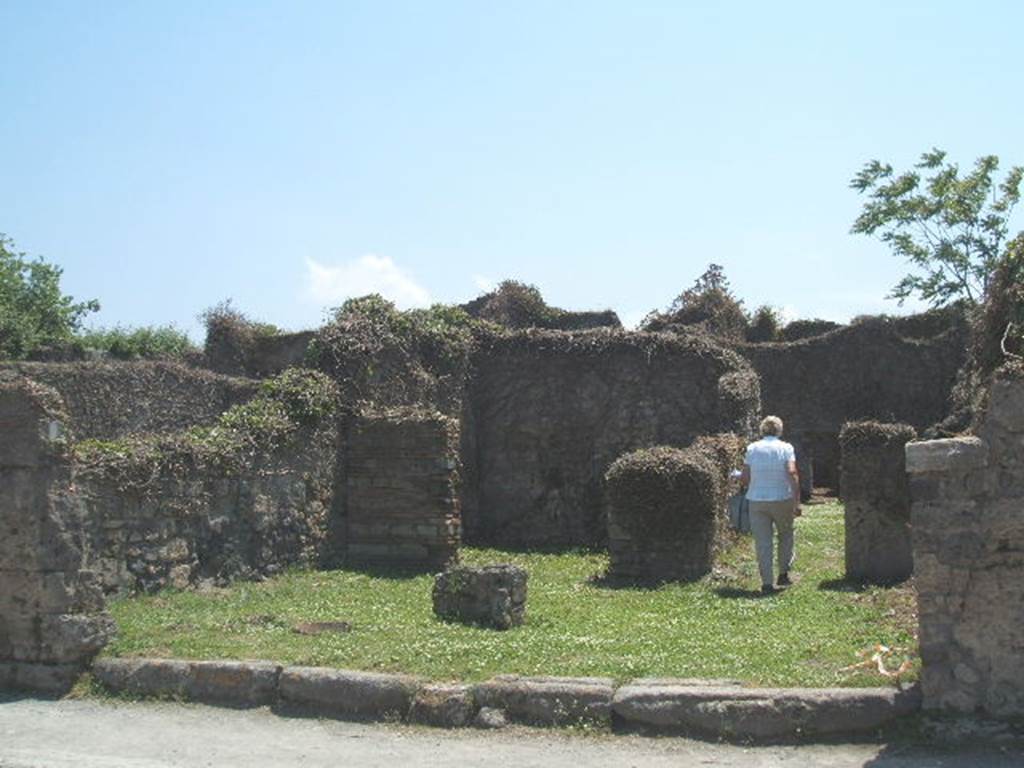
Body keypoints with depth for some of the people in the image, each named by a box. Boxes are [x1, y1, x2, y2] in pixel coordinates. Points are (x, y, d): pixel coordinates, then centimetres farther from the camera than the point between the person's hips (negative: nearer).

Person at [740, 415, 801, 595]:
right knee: (785, 535, 21)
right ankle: (783, 574, 19)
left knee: (763, 542, 4)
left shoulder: (752, 448, 2)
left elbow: (745, 478, 0)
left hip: (757, 501, 1)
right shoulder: (786, 448, -2)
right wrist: (797, 502, -13)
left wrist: (741, 481, 24)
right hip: (782, 499, -1)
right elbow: (792, 474, -13)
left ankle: (767, 582, 2)